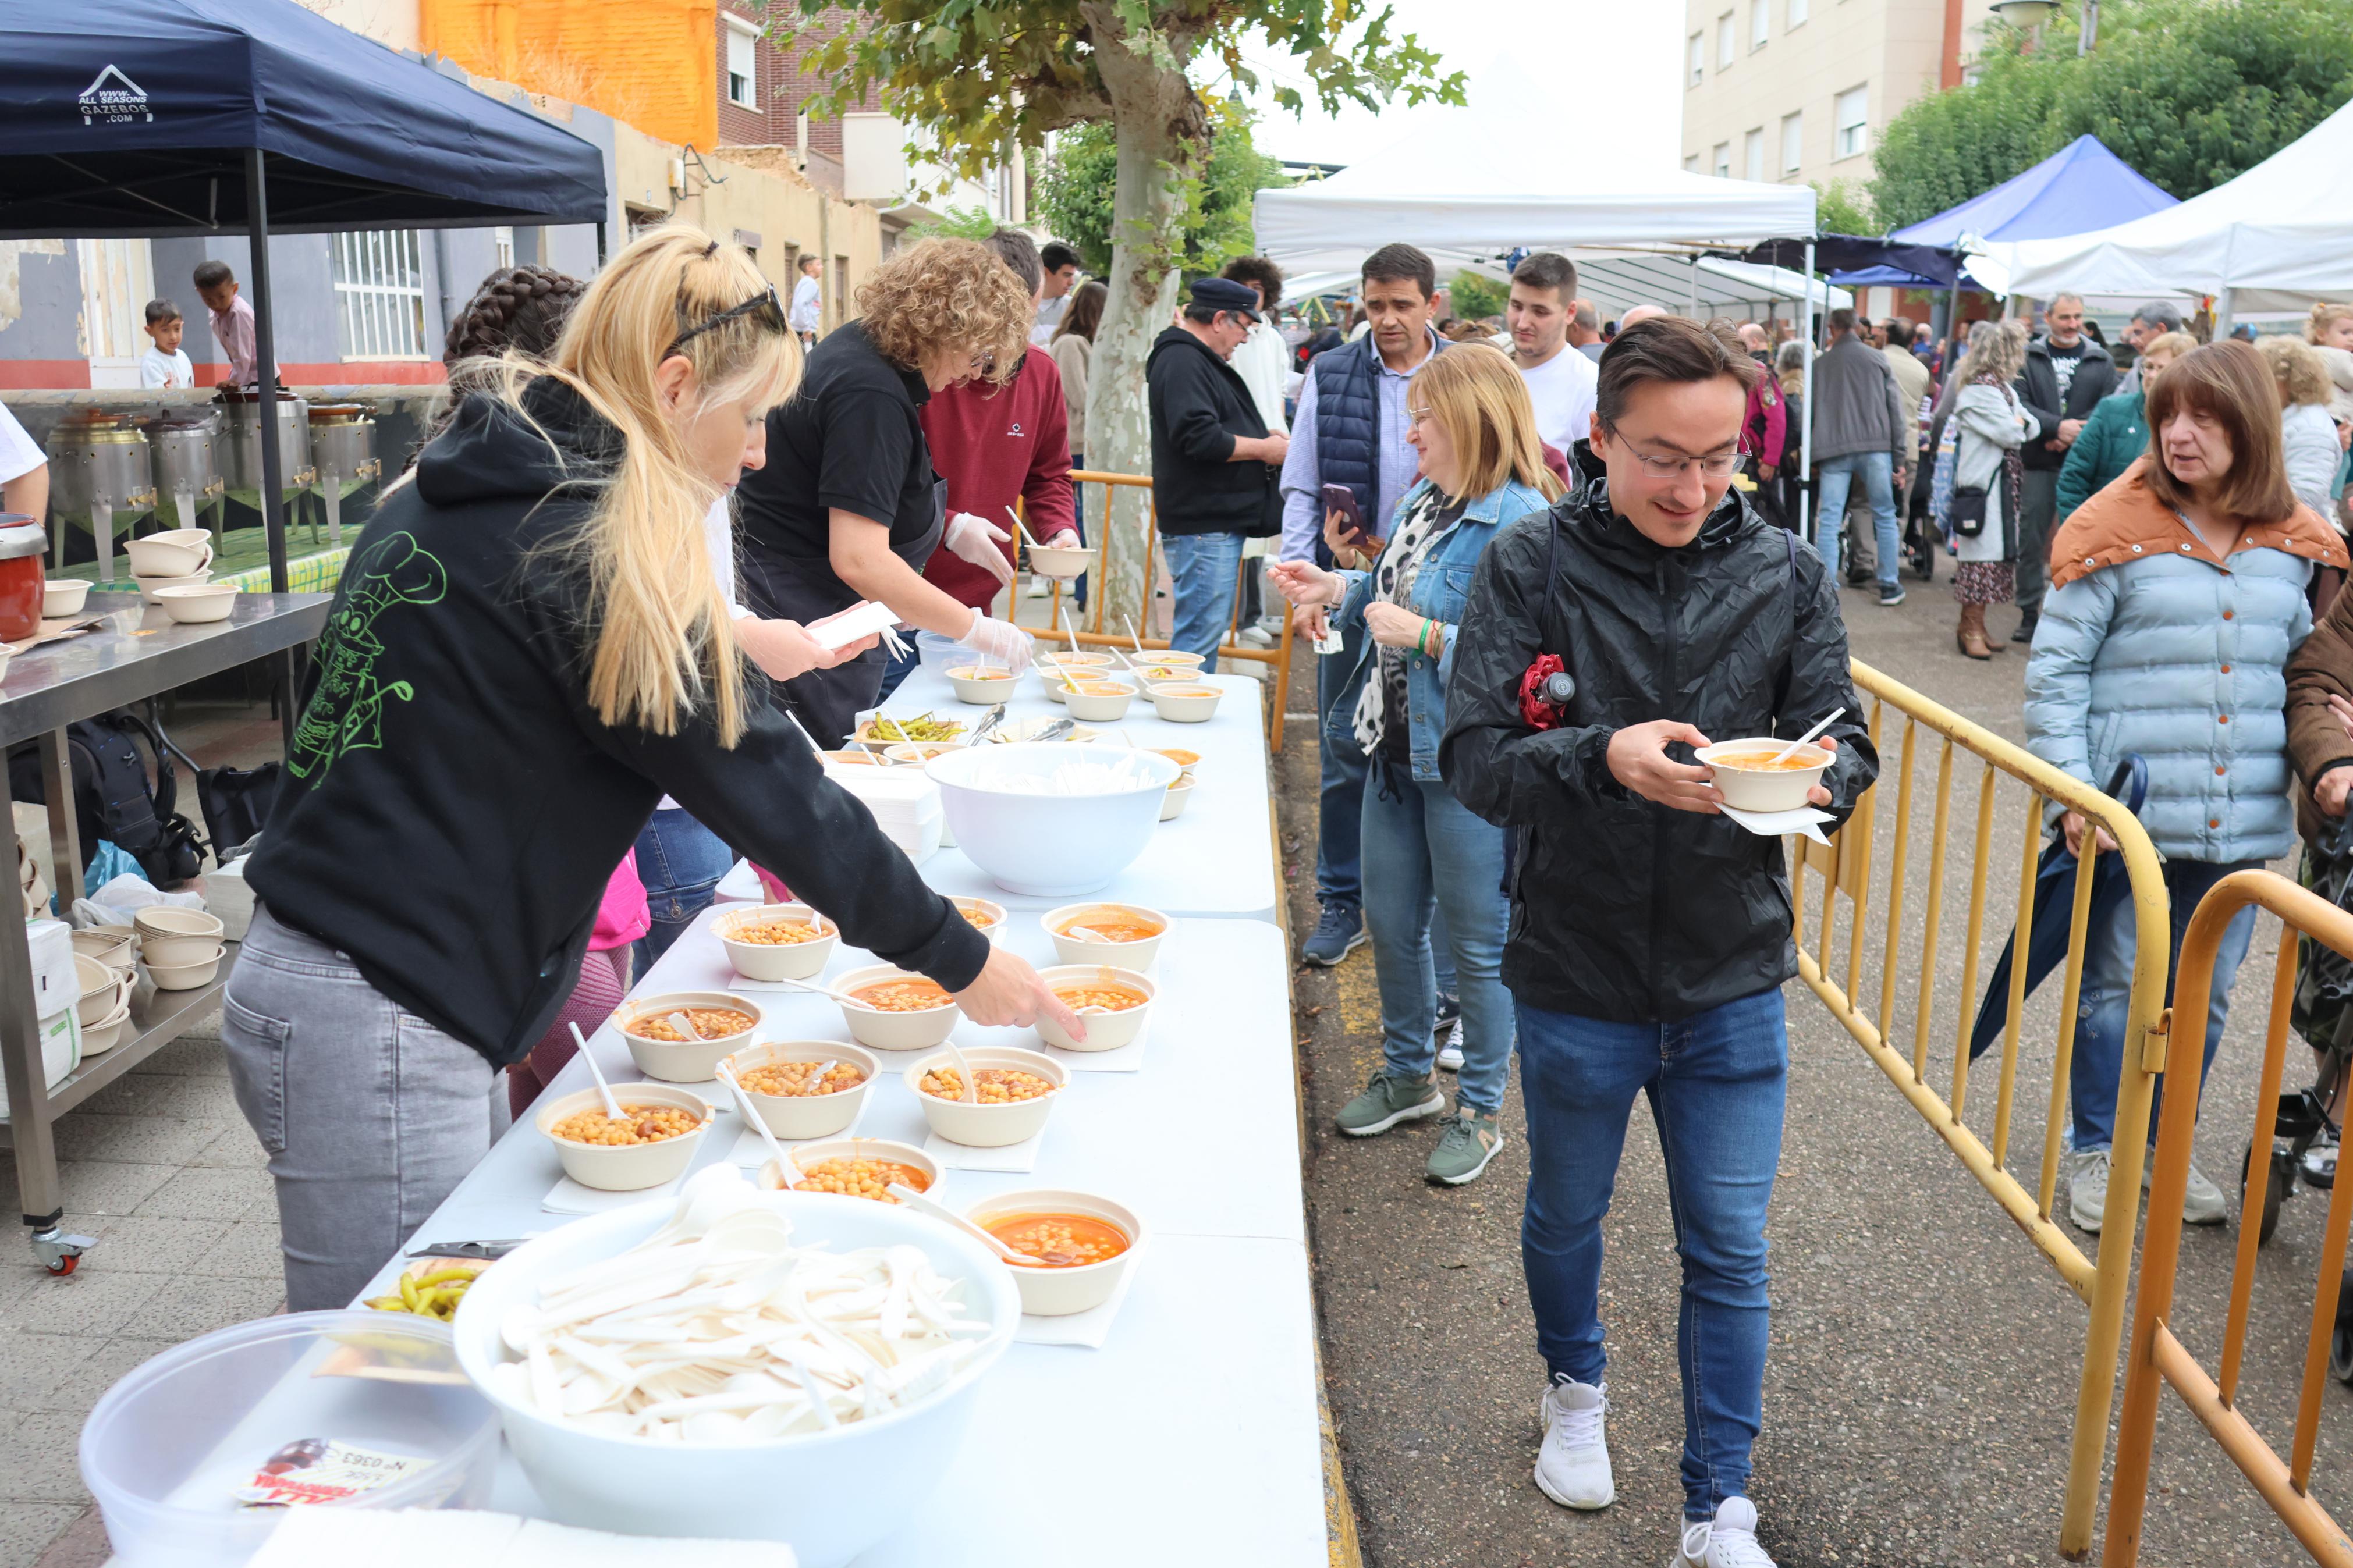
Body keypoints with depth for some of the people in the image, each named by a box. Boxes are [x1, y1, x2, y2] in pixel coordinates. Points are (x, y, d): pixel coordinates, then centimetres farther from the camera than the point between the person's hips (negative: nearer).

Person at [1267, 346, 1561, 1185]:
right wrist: (1338, 588, 6)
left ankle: (1481, 1110, 25)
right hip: (1398, 748, 9)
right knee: (1391, 924, 20)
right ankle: (1408, 1074, 40)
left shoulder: (1520, 526, -21)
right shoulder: (1425, 500, 8)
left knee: (1477, 943, 7)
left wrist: (1426, 637, -26)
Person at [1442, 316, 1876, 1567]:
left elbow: (1845, 744, -2)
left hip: (1732, 980, 1)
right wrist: (1602, 758, -34)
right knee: (1565, 1215, 21)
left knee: (1728, 1253, 9)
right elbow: (1473, 757, -16)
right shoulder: (1531, 565, -11)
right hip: (1574, 977, -1)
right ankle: (1576, 1387, 51)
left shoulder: (1788, 576, -3)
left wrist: (1815, 777, -25)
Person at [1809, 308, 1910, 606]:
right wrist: (1899, 459, 6)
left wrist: (1812, 459, 13)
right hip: (1875, 447, 0)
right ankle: (1889, 586, 13)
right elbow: (1896, 410, 4)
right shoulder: (1878, 359, 7)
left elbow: (1809, 412, 8)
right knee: (1885, 517, 10)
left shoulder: (1819, 364, 8)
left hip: (1832, 451, 0)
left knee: (1829, 522, 0)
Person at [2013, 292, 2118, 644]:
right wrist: (2057, 427, -17)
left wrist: (2073, 436, -13)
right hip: (2038, 462, 0)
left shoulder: (2101, 361, 9)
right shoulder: (2028, 357, 6)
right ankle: (2029, 613, 10)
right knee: (2031, 539, 2)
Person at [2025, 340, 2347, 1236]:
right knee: (2115, 987, 8)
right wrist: (2073, 792, -14)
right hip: (2129, 817, -4)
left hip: (2241, 824, 4)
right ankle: (2097, 1151, 26)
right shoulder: (2118, 534, -8)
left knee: (2204, 996, 14)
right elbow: (2055, 669, -8)